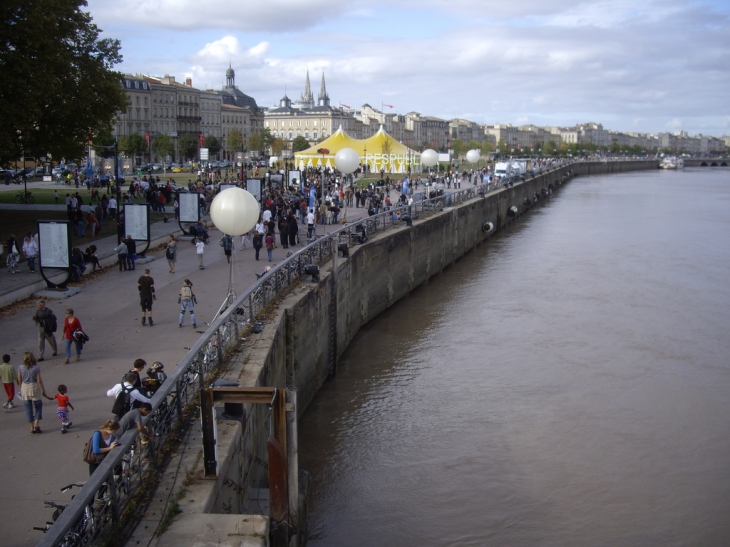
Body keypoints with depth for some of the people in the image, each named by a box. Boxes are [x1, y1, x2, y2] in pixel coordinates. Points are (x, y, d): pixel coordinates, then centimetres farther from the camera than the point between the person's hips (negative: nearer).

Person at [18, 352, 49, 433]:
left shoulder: (20, 368, -7)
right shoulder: (36, 368, -13)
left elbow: (19, 380, 0)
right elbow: (39, 380, -11)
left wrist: (21, 389, 15)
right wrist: (44, 391, -2)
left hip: (25, 388, 2)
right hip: (35, 388, -2)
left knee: (28, 408, 11)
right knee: (38, 406, 15)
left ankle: (32, 427, 14)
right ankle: (36, 424, 2)